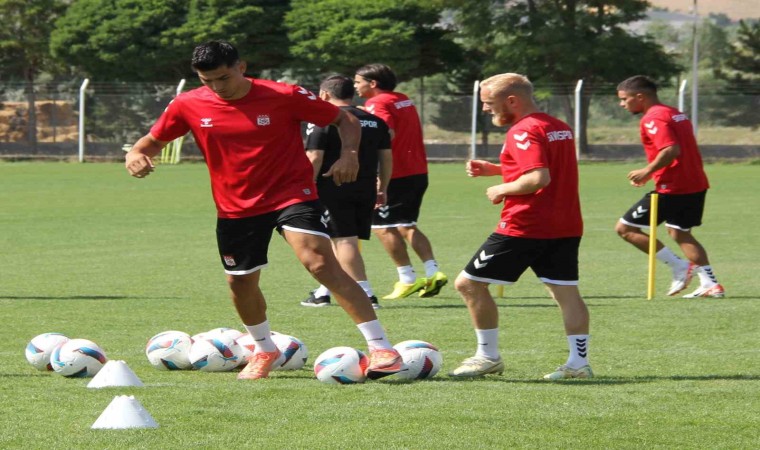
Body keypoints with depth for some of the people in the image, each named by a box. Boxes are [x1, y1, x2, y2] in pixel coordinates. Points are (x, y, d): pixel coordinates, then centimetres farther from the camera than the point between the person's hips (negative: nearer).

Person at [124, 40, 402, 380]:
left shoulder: (285, 97, -14)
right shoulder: (188, 106, -5)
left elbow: (345, 120, -4)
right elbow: (154, 140, 9)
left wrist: (349, 153, -24)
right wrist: (136, 156, -15)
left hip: (291, 194, -5)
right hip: (235, 208, 5)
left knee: (320, 263, -23)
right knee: (240, 282, 12)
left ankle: (380, 348, -24)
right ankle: (265, 350, 43)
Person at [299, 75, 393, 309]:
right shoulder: (375, 121, 12)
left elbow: (314, 159, -12)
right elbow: (386, 157, 13)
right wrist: (382, 189, 20)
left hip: (333, 190, -6)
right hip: (366, 191, 6)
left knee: (344, 241, -6)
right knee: (341, 241, 15)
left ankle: (365, 294, -15)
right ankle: (323, 292, 25)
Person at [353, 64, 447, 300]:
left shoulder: (377, 103, -12)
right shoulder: (405, 100, 15)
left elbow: (387, 133, -26)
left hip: (397, 174, -9)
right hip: (418, 172, 9)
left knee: (383, 226, 0)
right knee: (406, 225, 17)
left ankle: (407, 279, -3)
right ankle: (433, 273, 5)